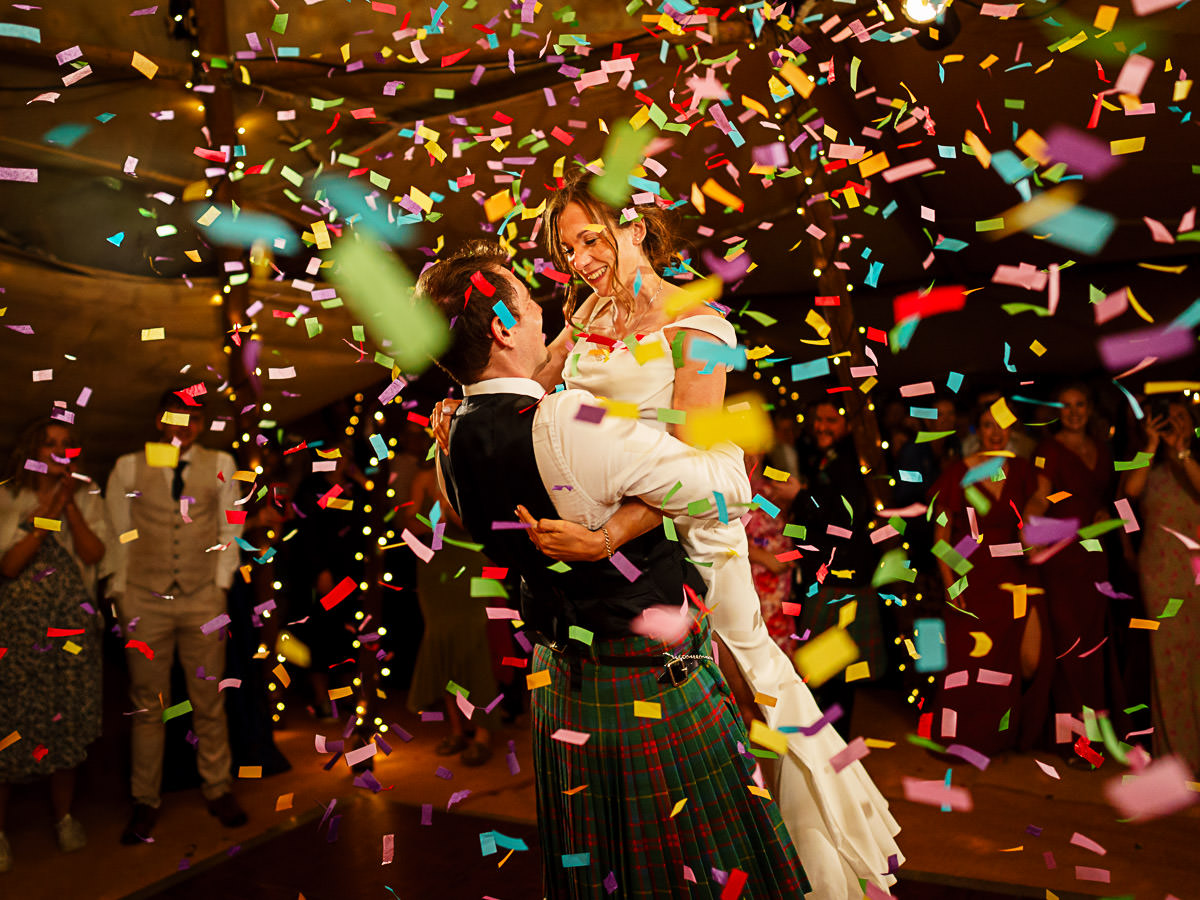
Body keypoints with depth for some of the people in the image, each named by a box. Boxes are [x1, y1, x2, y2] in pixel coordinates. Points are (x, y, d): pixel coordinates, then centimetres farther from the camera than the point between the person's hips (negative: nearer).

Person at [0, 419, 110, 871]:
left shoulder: (86, 499, 7)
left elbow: (94, 554, -5)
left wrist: (69, 505, -13)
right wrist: (46, 513, -15)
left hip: (73, 625, 2)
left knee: (67, 723, 7)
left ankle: (64, 815, 23)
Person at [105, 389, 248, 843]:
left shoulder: (220, 465, 4)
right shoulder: (129, 467, 3)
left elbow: (229, 532, 7)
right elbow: (117, 536, 6)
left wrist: (221, 586, 2)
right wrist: (119, 594, 2)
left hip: (203, 601, 0)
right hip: (144, 601, 0)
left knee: (209, 701, 7)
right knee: (148, 705, 7)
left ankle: (218, 790, 23)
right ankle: (145, 802, 23)